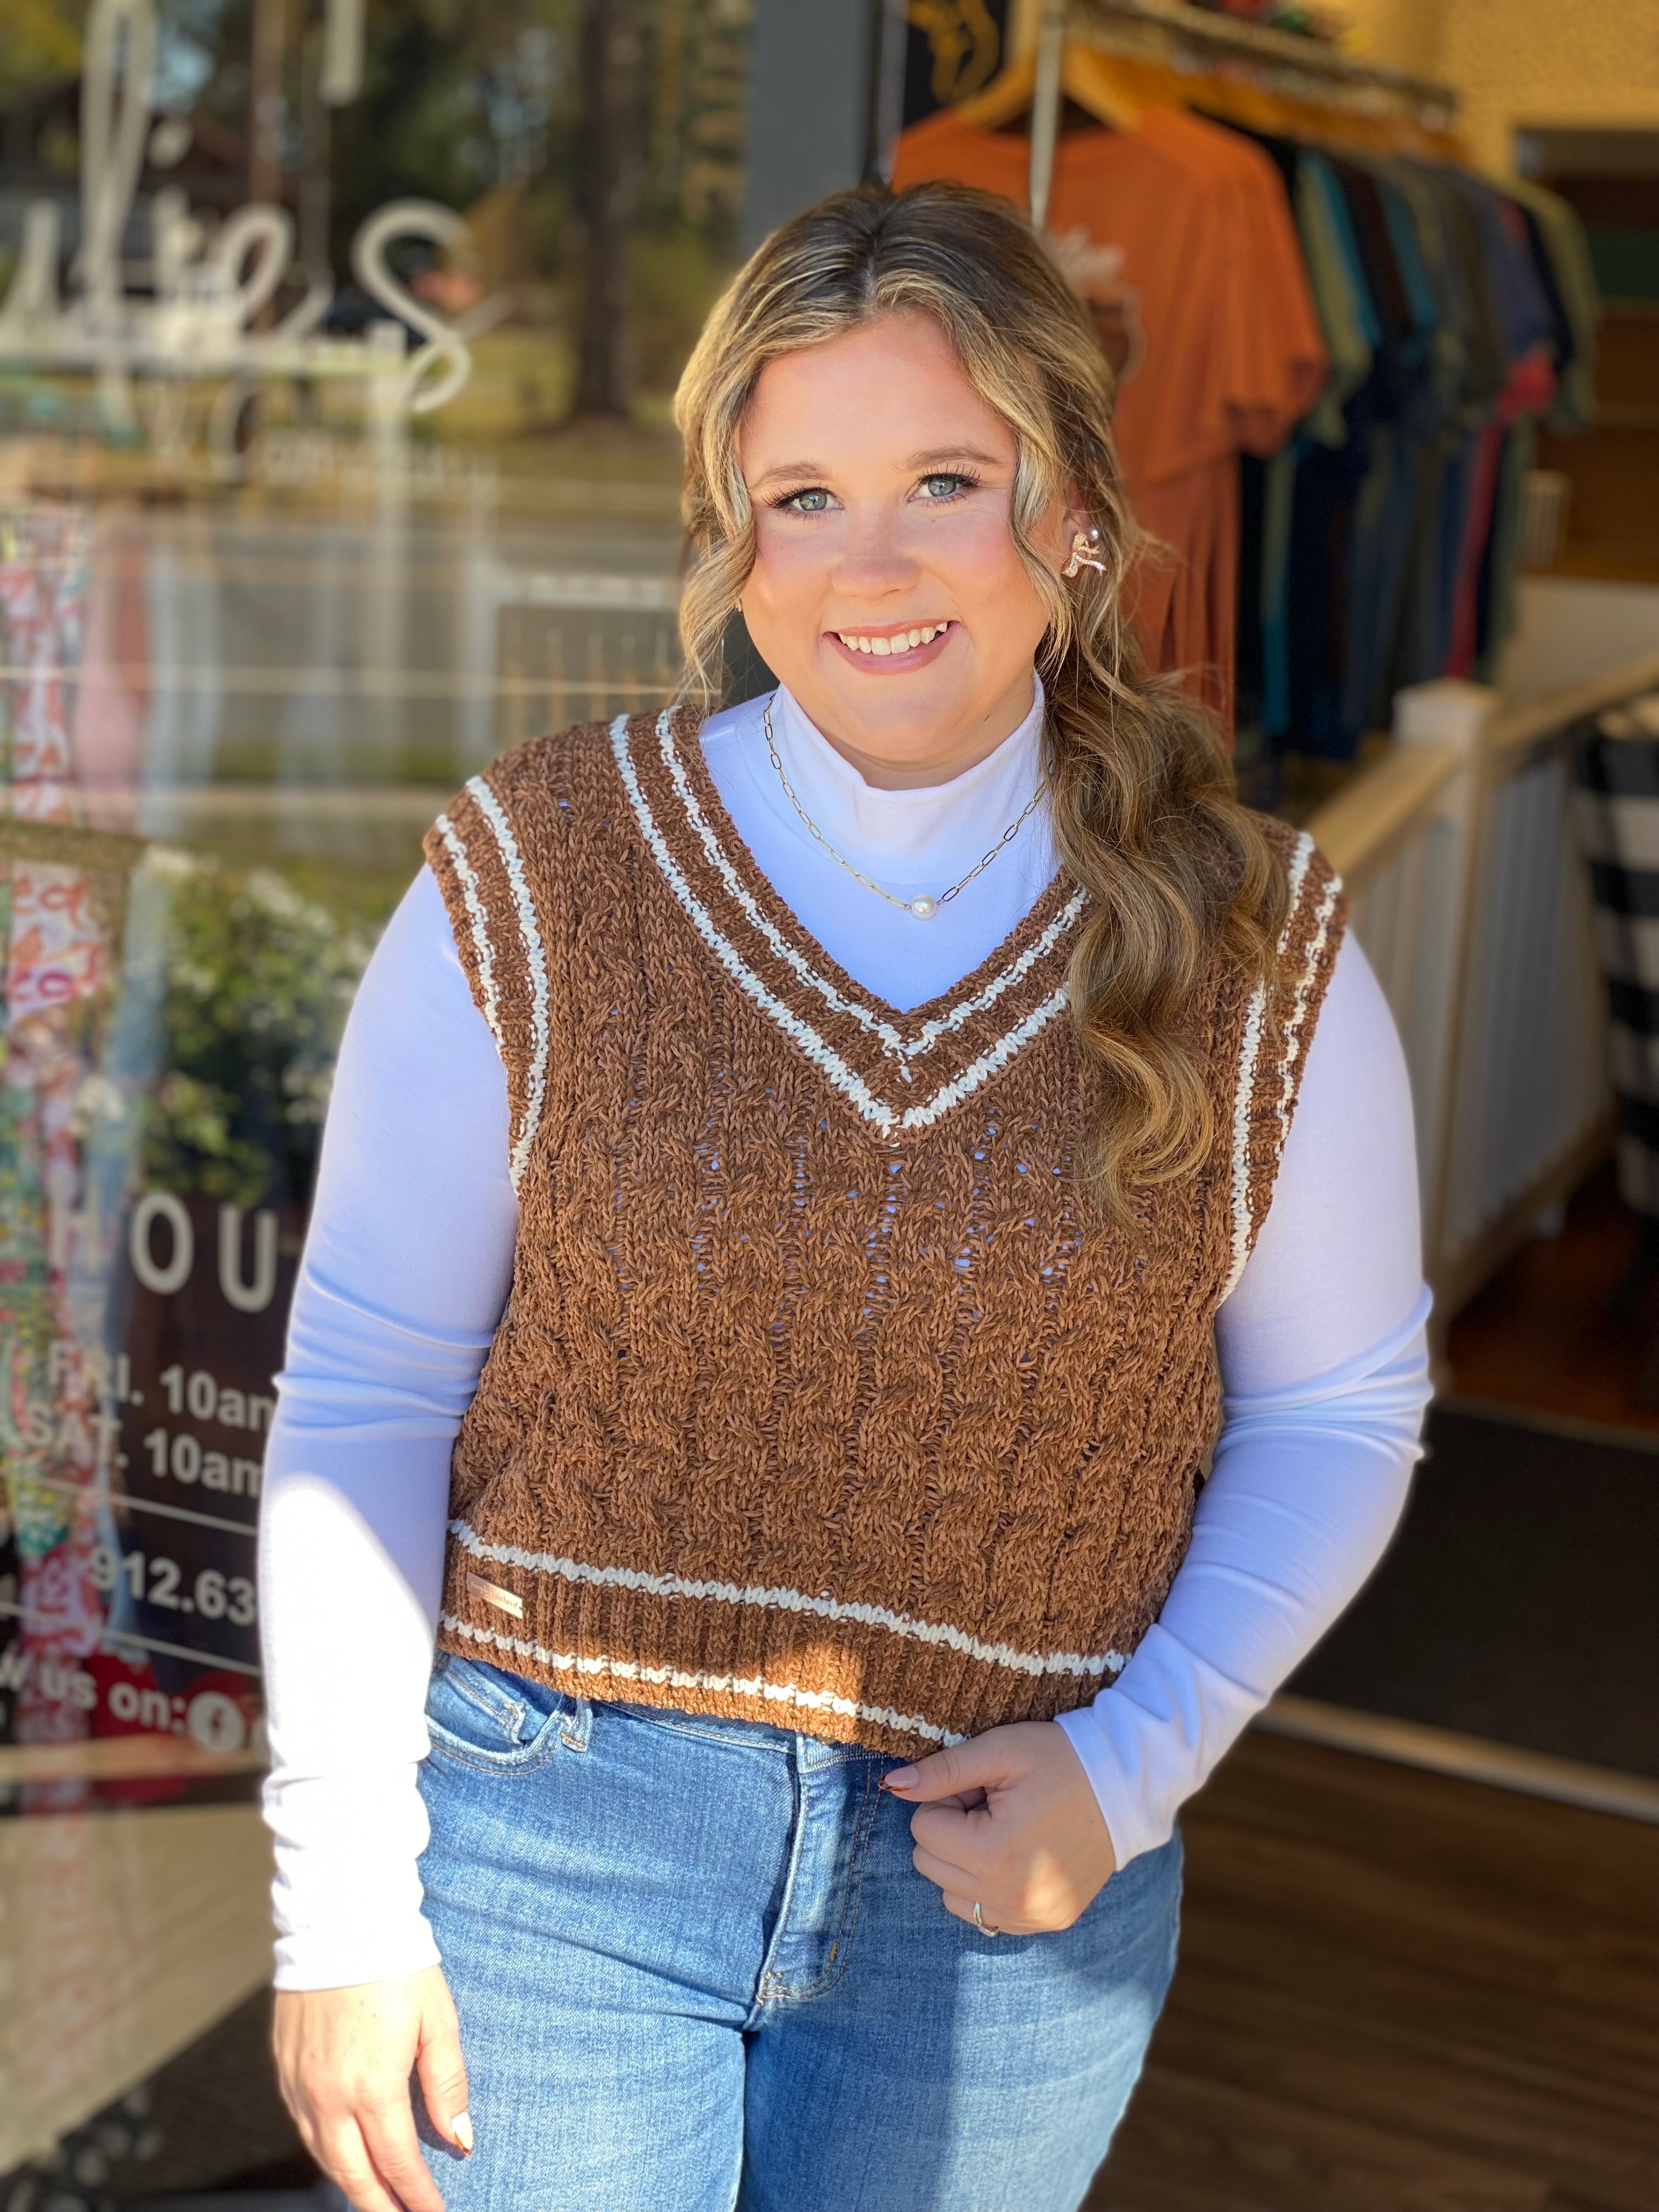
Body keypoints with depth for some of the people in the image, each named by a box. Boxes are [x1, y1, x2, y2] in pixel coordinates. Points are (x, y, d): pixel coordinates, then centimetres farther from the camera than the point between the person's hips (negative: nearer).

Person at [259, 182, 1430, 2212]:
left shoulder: (1256, 955, -5)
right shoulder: (531, 884, -8)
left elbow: (1330, 1417, 5)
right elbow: (362, 1398, -5)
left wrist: (1133, 1767, -8)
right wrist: (343, 1903, -6)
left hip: (1000, 1907, 2)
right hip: (556, 1837, -1)